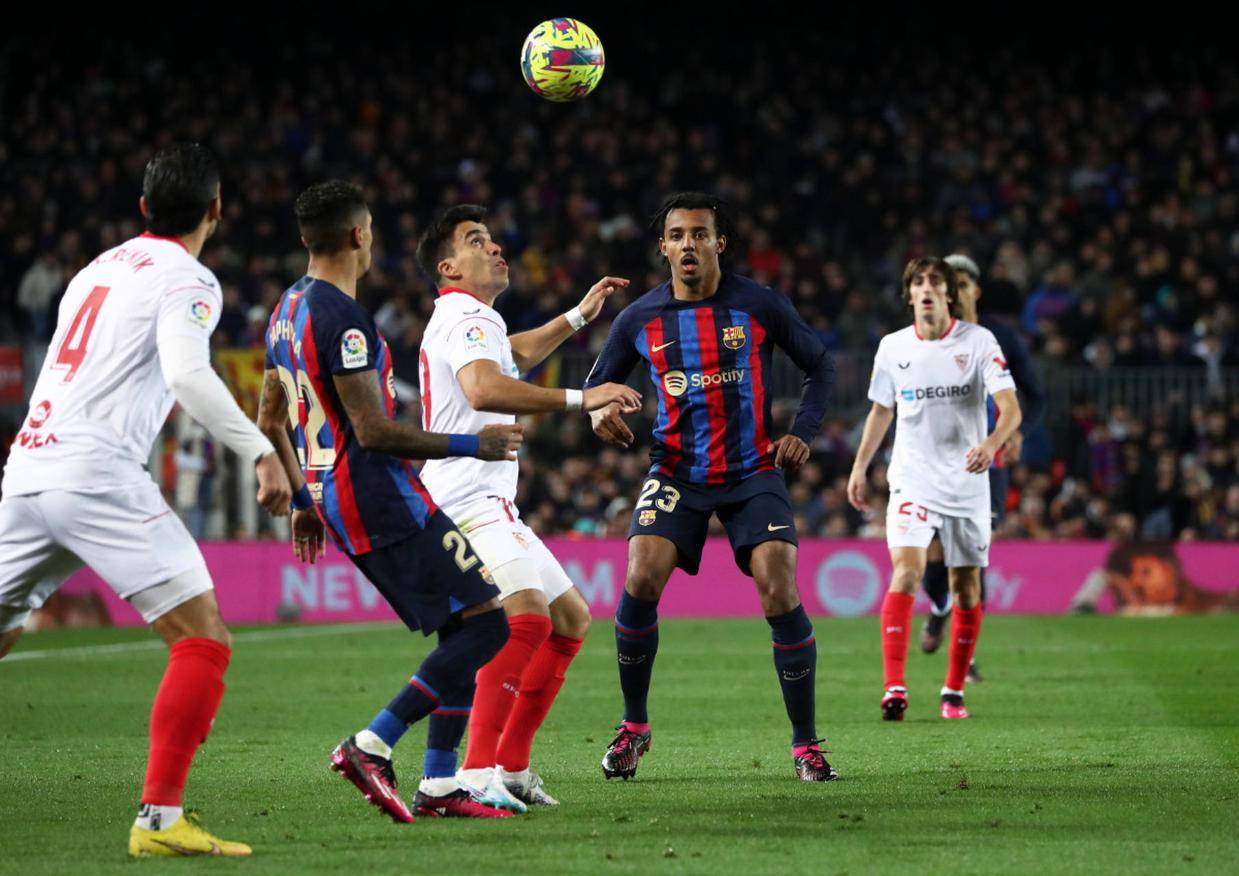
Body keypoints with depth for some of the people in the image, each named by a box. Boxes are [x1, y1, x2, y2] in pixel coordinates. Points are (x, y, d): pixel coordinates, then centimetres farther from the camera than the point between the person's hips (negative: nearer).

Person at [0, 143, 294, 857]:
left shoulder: (96, 270, 23)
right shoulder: (187, 278, 0)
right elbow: (188, 373, -17)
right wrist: (261, 452, -16)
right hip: (97, 472, -8)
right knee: (204, 642, -6)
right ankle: (160, 819, -15)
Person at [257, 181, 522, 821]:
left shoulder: (287, 311, 14)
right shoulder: (342, 317, -17)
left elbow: (270, 421, 21)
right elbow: (373, 432, -21)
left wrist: (303, 502, 28)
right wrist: (471, 445, -12)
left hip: (334, 497, 10)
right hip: (380, 498, -10)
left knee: (463, 628, 12)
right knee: (485, 623, -10)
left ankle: (440, 785, 8)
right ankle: (372, 746, -12)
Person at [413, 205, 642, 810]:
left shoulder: (471, 322, 24)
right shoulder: (467, 317, -10)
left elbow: (513, 355, 49)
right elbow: (484, 389, -31)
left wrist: (579, 315, 51)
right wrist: (579, 399, -33)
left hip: (489, 506, 11)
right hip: (467, 503, -11)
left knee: (571, 619, 14)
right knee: (526, 614, -30)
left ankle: (511, 765, 13)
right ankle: (476, 772, -36)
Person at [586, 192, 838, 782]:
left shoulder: (760, 306, -3)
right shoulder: (640, 319, 1)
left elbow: (820, 366, 9)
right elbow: (598, 382, 13)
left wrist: (802, 432, -5)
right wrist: (600, 410, -11)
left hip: (754, 473, -1)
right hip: (676, 474, 1)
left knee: (779, 590, -16)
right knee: (640, 582, -18)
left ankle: (805, 744, -3)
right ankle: (634, 727, 3)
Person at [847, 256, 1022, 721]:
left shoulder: (979, 341, -6)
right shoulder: (893, 347, 2)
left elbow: (1010, 407, -14)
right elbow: (881, 410, 17)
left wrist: (992, 443, -34)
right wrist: (859, 467, 14)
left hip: (967, 484, 0)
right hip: (912, 481, 0)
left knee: (966, 587, 6)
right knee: (907, 571, -19)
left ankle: (954, 691, 21)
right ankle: (894, 687, -24)